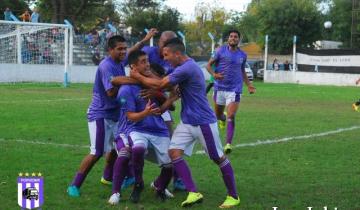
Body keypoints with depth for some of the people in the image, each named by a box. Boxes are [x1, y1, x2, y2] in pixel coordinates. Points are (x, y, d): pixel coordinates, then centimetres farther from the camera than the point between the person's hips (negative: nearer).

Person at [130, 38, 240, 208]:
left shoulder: (186, 69, -23)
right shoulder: (184, 67, 9)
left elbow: (160, 85, -19)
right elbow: (178, 91, 14)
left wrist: (137, 76, -6)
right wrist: (164, 105, 0)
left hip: (203, 122, -9)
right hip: (187, 122, 10)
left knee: (219, 158, 2)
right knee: (174, 151, -4)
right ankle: (193, 193, -2)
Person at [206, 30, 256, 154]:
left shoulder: (242, 55, 8)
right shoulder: (221, 50, -1)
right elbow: (209, 64, 2)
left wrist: (249, 85, 12)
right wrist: (213, 74, -18)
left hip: (235, 89, 0)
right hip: (220, 87, 0)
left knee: (231, 117, -13)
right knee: (218, 115, 14)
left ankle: (228, 144, -12)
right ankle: (222, 118, 52)